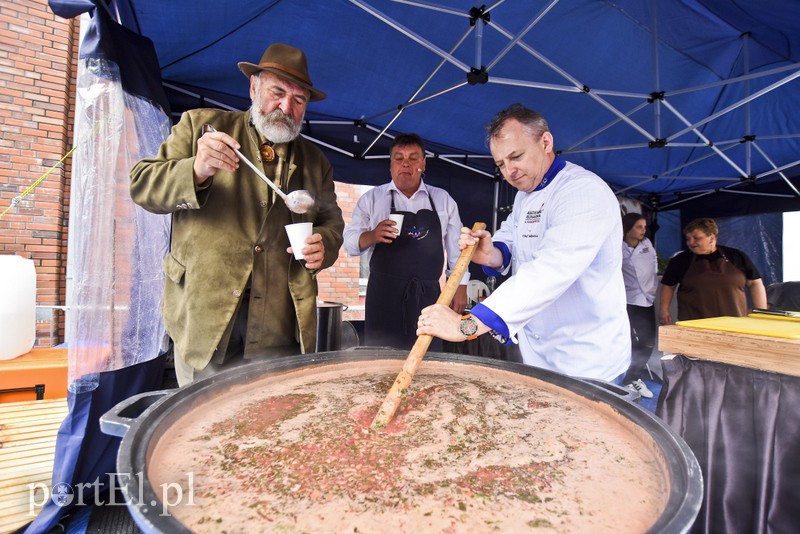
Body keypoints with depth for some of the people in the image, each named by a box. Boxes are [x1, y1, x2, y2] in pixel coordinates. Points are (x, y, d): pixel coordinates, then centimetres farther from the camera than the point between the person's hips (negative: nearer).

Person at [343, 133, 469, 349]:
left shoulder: (443, 200, 11)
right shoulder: (371, 198, 7)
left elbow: (456, 247, 11)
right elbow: (350, 242, 3)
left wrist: (460, 286, 5)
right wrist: (371, 236, -17)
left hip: (428, 295, 2)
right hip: (384, 294, -1)